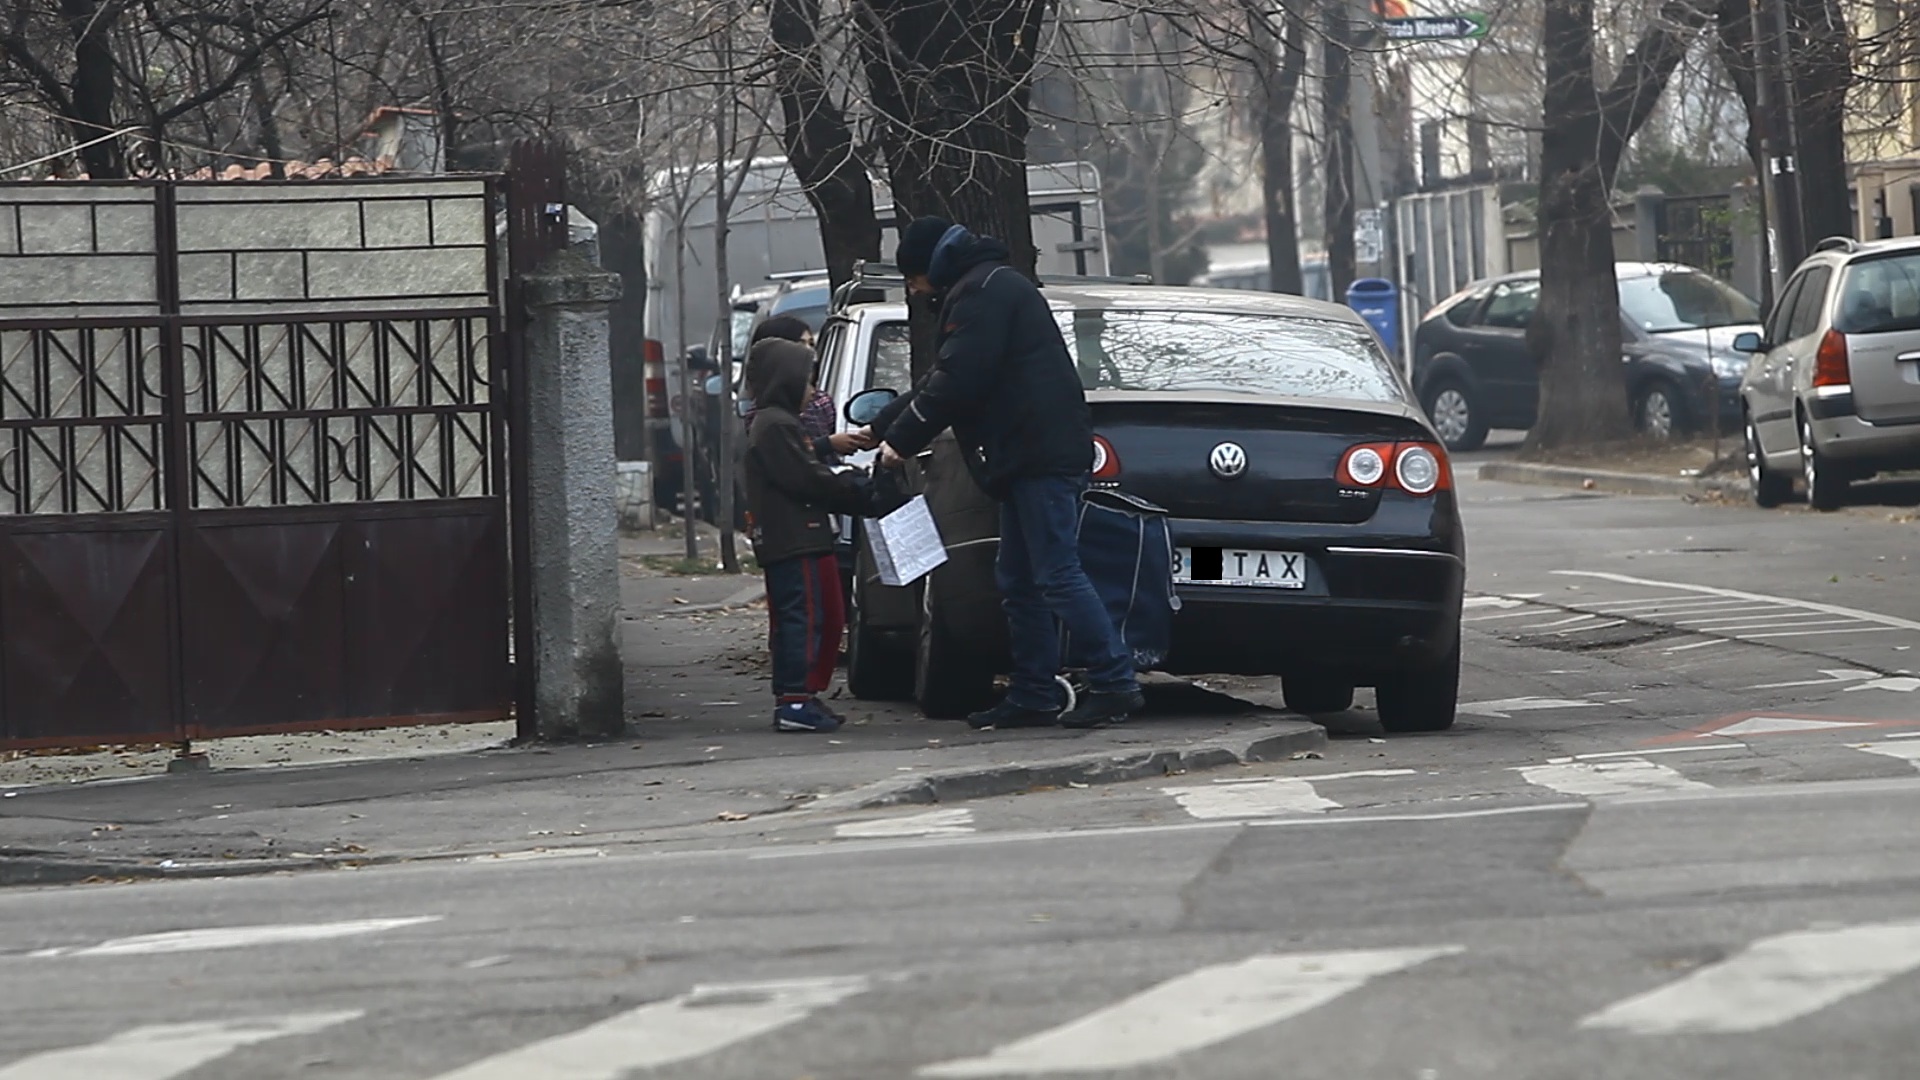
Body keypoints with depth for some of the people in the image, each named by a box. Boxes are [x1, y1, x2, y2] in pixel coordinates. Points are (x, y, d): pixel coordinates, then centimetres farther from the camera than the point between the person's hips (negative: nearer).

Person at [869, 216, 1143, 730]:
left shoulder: (984, 292, -8)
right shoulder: (978, 292, 25)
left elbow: (957, 381, -16)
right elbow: (945, 380, 31)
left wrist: (902, 438, -6)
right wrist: (879, 430, 31)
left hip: (1044, 456, -11)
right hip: (1028, 458, 11)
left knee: (1057, 576, -13)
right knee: (1019, 582, 11)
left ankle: (1115, 683, -15)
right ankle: (1033, 697, 13)